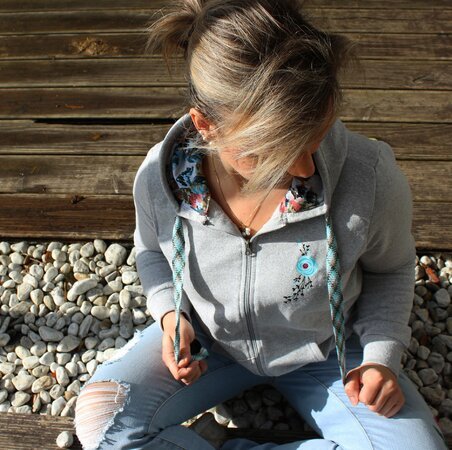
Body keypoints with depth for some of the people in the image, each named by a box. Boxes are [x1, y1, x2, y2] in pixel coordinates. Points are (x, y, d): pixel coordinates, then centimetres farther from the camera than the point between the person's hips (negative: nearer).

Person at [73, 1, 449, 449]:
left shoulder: (370, 174, -26)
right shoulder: (158, 176, -22)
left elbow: (391, 268, -3)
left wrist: (381, 354, -14)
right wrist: (171, 314, -14)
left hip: (325, 351, 1)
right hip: (206, 340, 0)